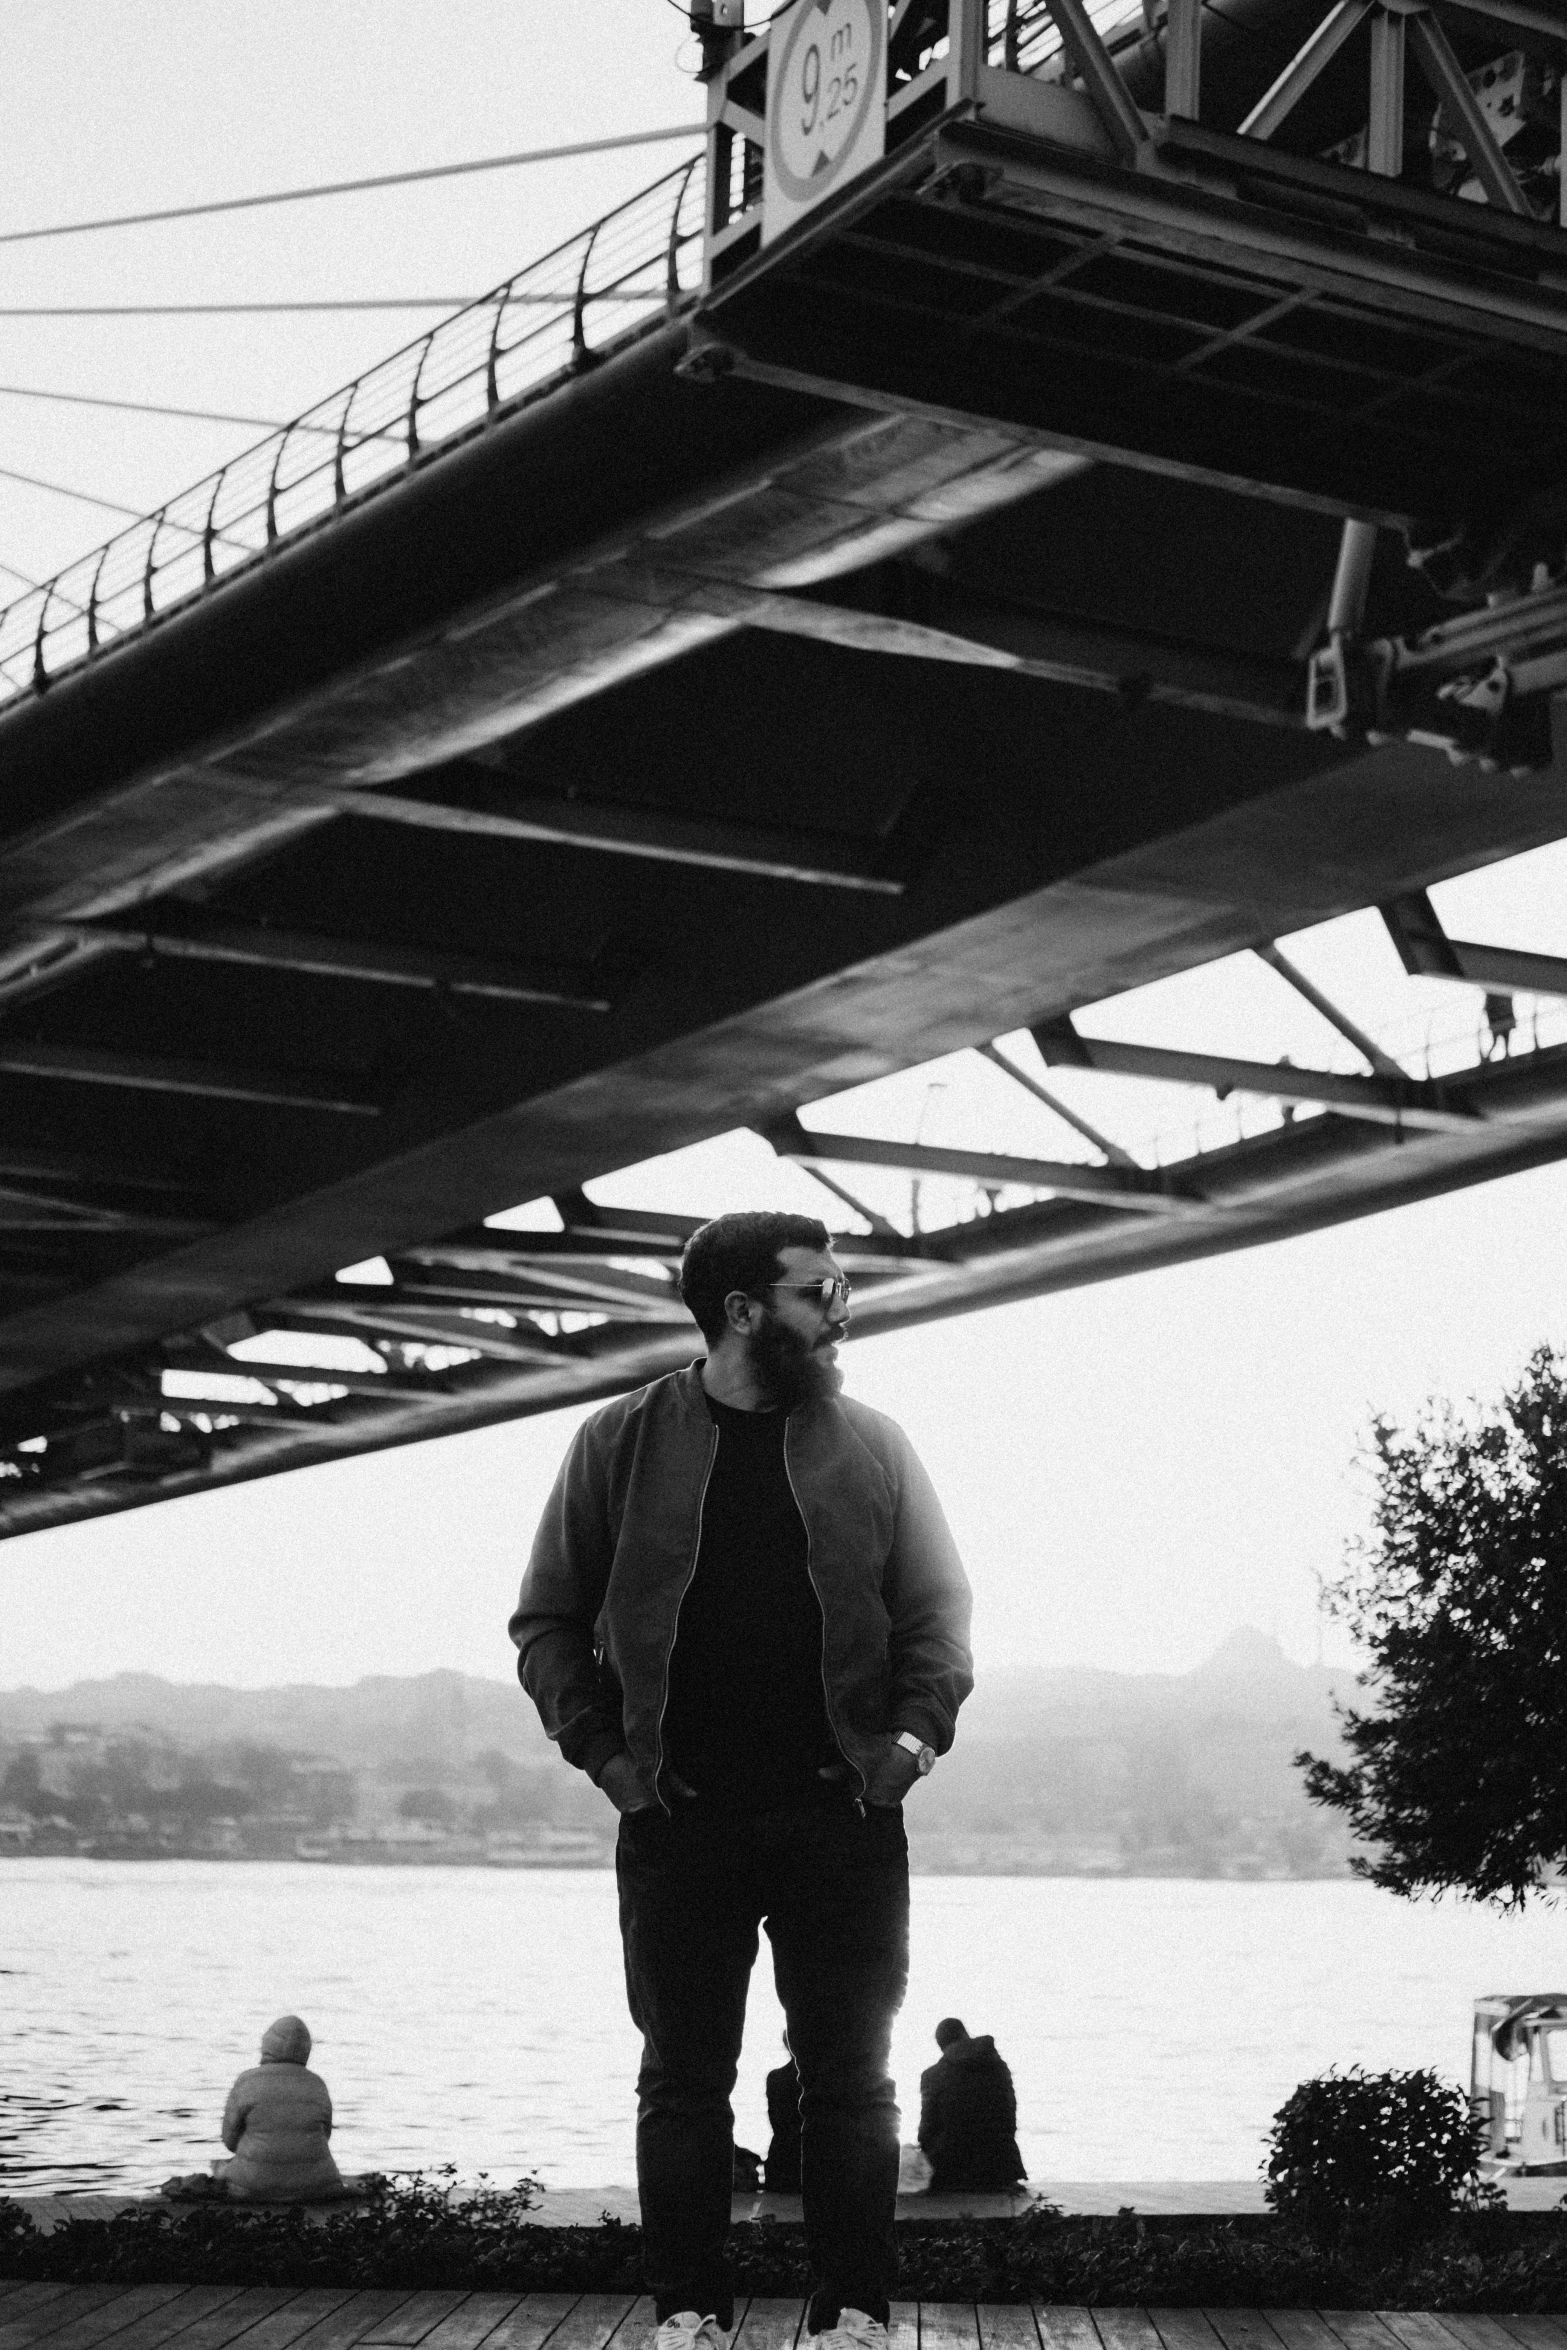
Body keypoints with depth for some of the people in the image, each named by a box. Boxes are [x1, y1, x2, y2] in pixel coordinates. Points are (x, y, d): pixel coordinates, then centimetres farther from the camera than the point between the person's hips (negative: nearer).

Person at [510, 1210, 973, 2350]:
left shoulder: (872, 1446, 7)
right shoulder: (620, 1444, 4)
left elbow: (939, 1610, 7)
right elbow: (547, 1622, 7)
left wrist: (916, 1731, -8)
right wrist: (600, 1746, -4)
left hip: (843, 1816, 1)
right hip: (680, 1818, -1)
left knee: (851, 2079, 2)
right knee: (684, 2079, 3)